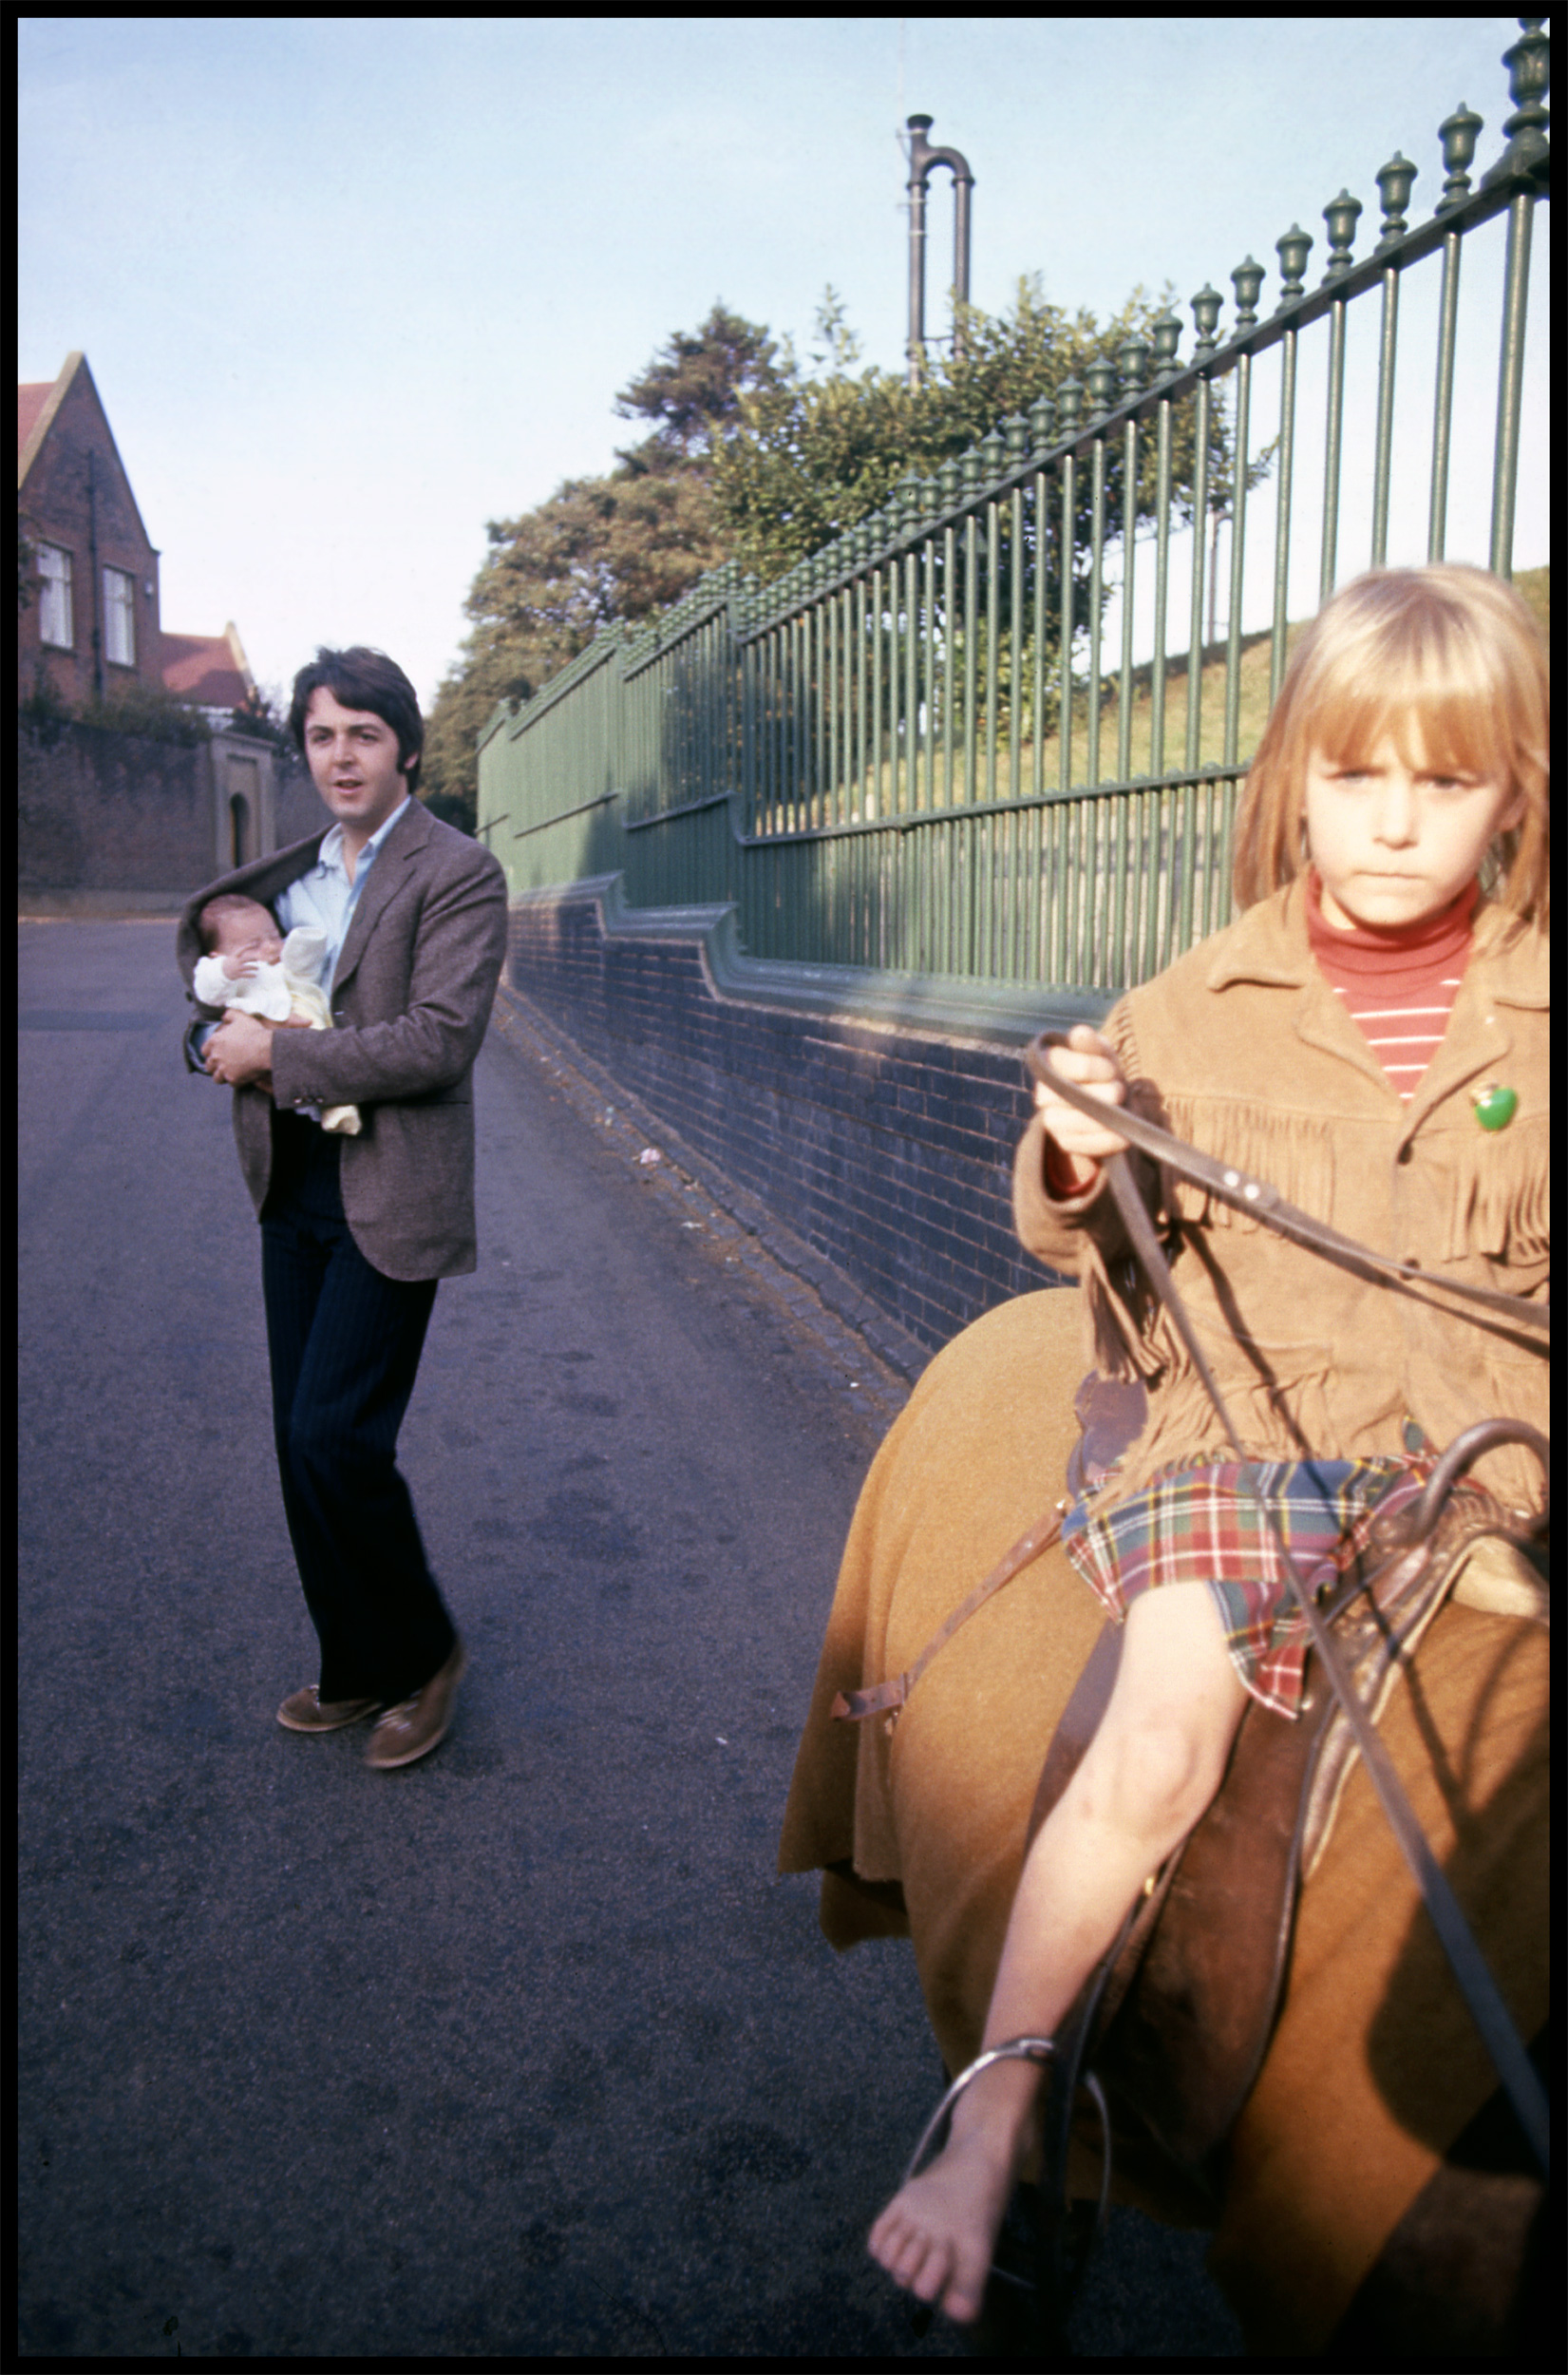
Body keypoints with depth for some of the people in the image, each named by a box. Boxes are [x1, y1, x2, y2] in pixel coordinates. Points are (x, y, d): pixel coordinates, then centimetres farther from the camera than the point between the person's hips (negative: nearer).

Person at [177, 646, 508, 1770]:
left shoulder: (458, 872, -8)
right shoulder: (292, 873, 14)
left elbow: (439, 1042, -19)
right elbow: (224, 1002, 23)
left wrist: (277, 1053, -15)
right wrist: (220, 1037, -1)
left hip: (390, 1196, -7)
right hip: (293, 1187, 7)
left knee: (335, 1436, -10)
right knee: (305, 1440, 12)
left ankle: (424, 1653, 14)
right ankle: (357, 1669, 29)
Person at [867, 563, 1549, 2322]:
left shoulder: (1527, 1020, 4)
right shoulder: (1199, 1006, 1)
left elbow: (1536, 1270, 14)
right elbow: (1075, 1237, 8)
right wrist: (1079, 1161, -14)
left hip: (1468, 1446, 3)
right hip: (1239, 1426, -2)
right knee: (1153, 1765, -19)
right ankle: (990, 2117, 0)